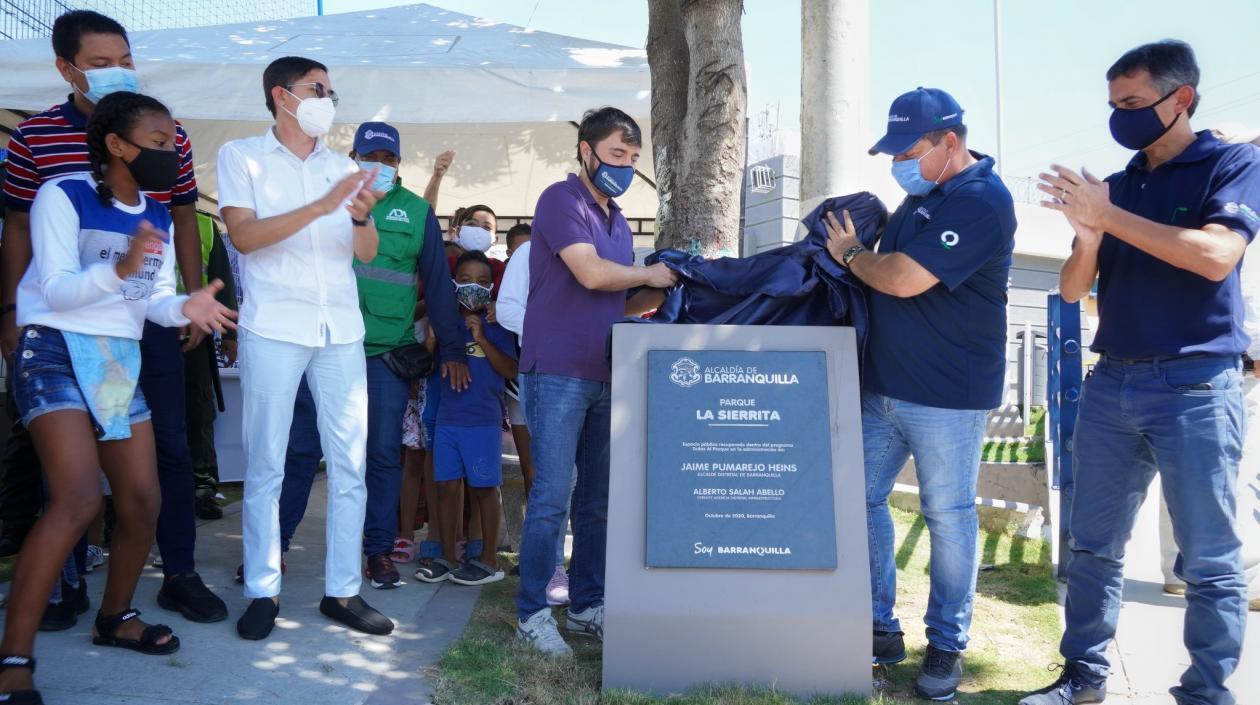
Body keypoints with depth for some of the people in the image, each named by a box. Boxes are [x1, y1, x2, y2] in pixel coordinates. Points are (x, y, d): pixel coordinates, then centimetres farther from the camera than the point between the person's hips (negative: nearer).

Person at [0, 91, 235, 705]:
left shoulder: (158, 218, 10)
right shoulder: (63, 196, -9)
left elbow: (156, 301, 7)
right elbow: (56, 290, -16)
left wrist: (188, 307, -15)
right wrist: (121, 268, -33)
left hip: (121, 359, 7)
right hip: (58, 351, -7)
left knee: (143, 501, 7)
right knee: (78, 500, -22)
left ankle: (115, 618, 29)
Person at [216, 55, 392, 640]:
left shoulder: (343, 167, 14)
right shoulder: (242, 156, 4)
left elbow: (367, 253, 8)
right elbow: (243, 235, -11)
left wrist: (361, 217, -14)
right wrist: (322, 206, -19)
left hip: (341, 329, 4)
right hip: (272, 328, -4)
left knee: (350, 464, 3)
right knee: (265, 466, 1)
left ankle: (343, 591, 12)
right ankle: (262, 591, 13)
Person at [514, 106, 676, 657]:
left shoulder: (617, 219, 19)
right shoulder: (562, 200, -5)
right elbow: (591, 272, -18)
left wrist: (661, 292, 5)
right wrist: (651, 274, -3)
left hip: (605, 376, 8)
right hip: (559, 373, -8)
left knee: (598, 499, 11)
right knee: (551, 498, -6)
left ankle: (587, 606, 21)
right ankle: (532, 613, 5)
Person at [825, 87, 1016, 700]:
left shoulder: (981, 201, -16)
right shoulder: (922, 194, 14)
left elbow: (903, 279, -23)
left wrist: (850, 254, -7)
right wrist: (858, 252, 5)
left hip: (945, 396, -9)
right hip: (883, 385, 9)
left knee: (948, 516, 4)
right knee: (862, 499, 9)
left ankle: (946, 645, 19)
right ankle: (880, 629, 23)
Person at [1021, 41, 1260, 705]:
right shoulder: (1116, 188, 13)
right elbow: (1073, 290, 10)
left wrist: (1107, 216, -19)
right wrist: (1087, 236, -10)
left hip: (1196, 387, -5)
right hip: (1111, 383, 6)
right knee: (1092, 545, 9)